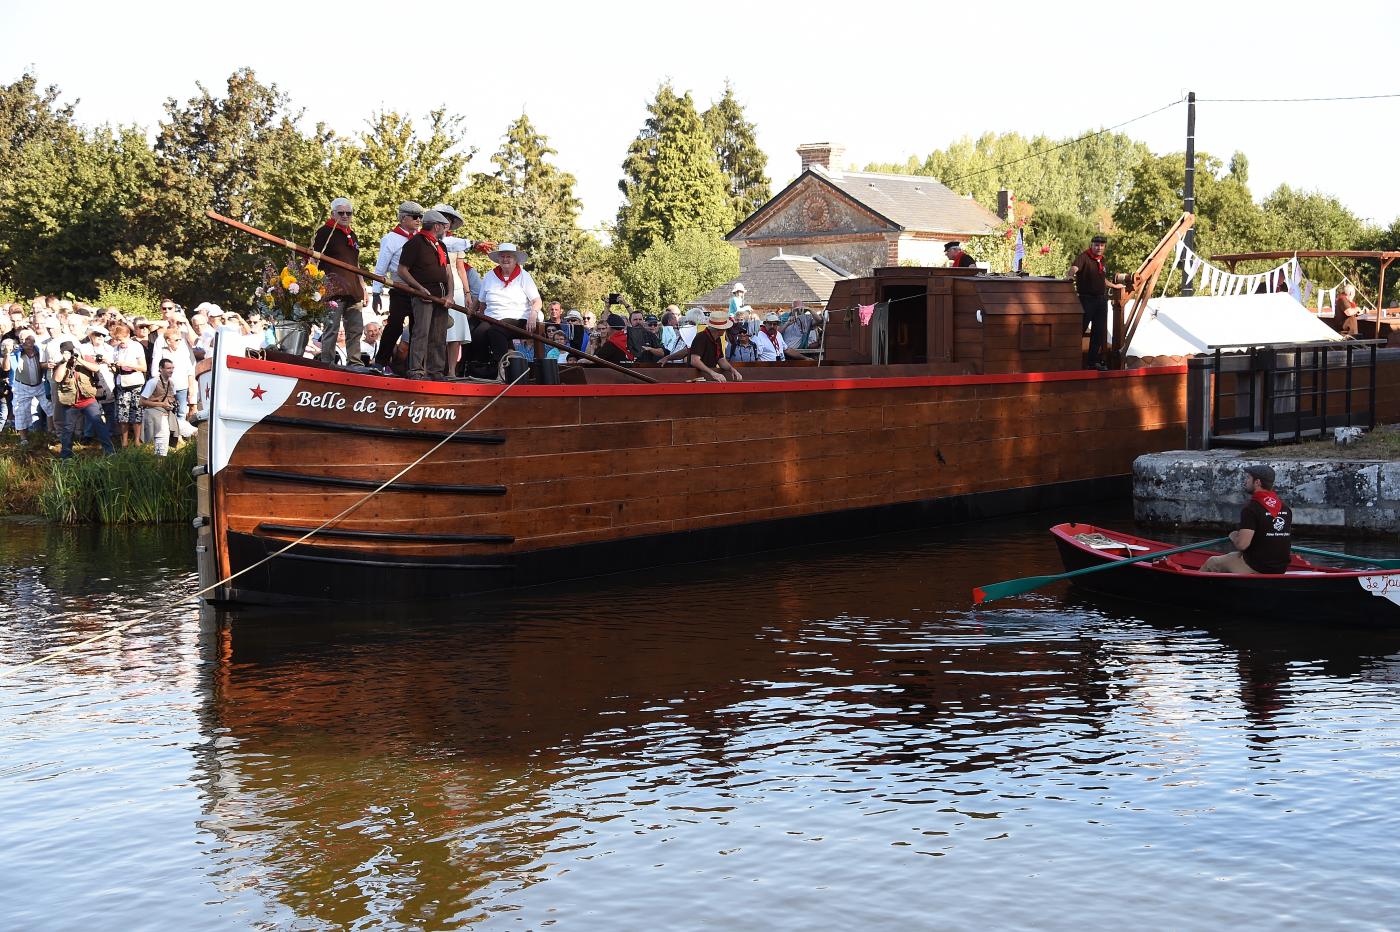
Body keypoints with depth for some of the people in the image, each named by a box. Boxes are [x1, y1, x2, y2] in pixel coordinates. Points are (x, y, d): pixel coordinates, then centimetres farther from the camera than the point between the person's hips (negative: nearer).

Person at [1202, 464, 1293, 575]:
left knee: (1211, 563, 16)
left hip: (1254, 569, -7)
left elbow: (1242, 544, -26)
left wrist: (1233, 536, -3)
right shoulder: (1286, 509, 2)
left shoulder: (1251, 508, -19)